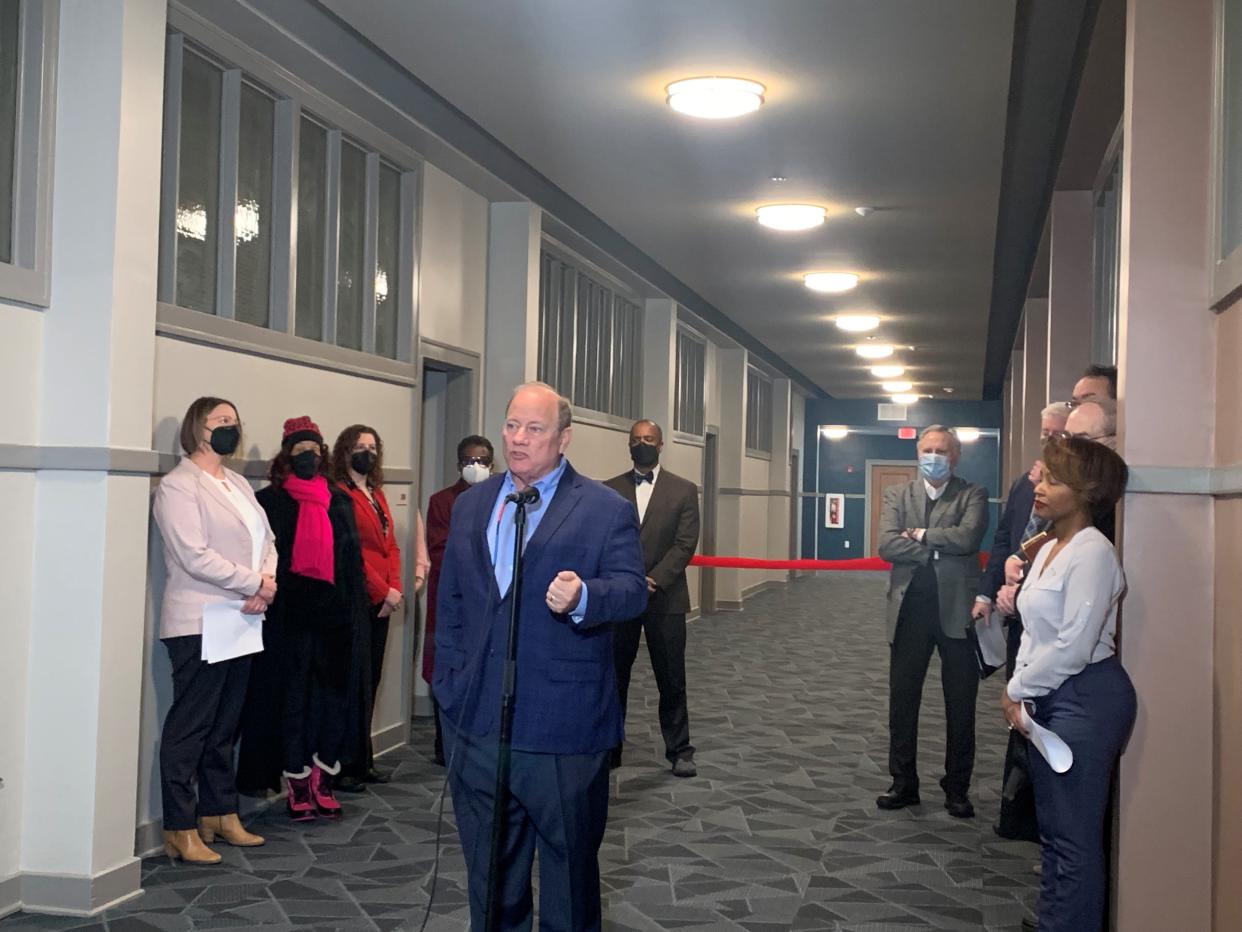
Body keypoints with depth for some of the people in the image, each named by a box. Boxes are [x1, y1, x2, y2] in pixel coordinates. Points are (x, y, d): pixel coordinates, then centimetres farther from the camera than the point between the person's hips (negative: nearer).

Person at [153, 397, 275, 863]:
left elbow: (266, 540, 12)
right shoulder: (178, 485, -8)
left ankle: (220, 814, 22)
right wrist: (254, 584, -14)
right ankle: (179, 829, 3)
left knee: (224, 724, 13)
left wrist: (267, 582, -8)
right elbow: (195, 557, -17)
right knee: (190, 726, -3)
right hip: (199, 624, -8)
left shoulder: (238, 484, 17)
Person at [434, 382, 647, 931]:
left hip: (563, 729, -4)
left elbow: (632, 590, -14)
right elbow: (450, 603, 14)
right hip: (478, 723, 5)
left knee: (570, 866, 10)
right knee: (488, 870, 18)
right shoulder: (471, 505, 11)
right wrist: (449, 685, 9)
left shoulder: (607, 510, -4)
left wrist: (584, 596, -34)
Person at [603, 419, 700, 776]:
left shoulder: (684, 490, 3)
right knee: (613, 677, 5)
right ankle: (609, 749, 15)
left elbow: (685, 544, -4)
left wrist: (653, 581, -14)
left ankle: (680, 751, 14)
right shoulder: (609, 490, 7)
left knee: (672, 680, 4)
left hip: (665, 599, -1)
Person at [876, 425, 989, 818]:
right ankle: (904, 783, 21)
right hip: (910, 609, 2)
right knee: (902, 701, 8)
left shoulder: (972, 495, 3)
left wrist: (919, 534, -8)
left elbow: (967, 538, -16)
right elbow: (887, 545, -7)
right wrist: (937, 549, -11)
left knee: (960, 706, 7)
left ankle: (957, 788, 19)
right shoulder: (897, 495, 8)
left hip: (957, 609, -2)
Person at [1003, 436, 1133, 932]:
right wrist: (1019, 693, 2)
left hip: (1086, 698, -9)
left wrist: (1016, 689, -9)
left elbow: (1073, 645, -20)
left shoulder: (1092, 552, -16)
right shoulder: (1048, 550, 12)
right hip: (1048, 698, 9)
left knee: (1074, 835, -2)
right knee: (1052, 829, 16)